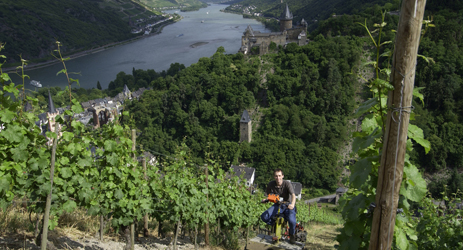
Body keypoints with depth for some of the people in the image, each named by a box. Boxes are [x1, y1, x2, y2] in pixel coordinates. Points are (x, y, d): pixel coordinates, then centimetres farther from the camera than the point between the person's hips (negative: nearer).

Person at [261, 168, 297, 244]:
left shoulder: (287, 183, -18)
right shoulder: (271, 184, -7)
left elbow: (293, 195, -31)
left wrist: (292, 204, -51)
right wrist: (265, 199, -24)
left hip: (288, 205, -3)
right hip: (278, 205, 3)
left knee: (292, 221, -32)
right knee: (264, 217, -21)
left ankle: (292, 235, 5)